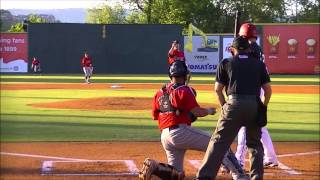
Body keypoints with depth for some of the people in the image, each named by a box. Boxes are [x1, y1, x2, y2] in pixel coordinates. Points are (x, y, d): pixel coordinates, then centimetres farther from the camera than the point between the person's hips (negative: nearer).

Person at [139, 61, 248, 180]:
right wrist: (209, 111, 7)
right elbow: (197, 112, -11)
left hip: (164, 136, 7)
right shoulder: (184, 90, -4)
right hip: (181, 132, -7)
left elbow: (154, 116, 21)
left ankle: (153, 166, -11)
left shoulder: (160, 93, 15)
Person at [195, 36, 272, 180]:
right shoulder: (259, 64, 16)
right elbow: (268, 89, 9)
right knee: (255, 143, 18)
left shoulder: (226, 63, 12)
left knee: (219, 141, -3)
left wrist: (224, 106, 17)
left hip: (234, 104, -2)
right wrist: (263, 108, 20)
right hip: (255, 105, 2)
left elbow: (218, 89, 7)